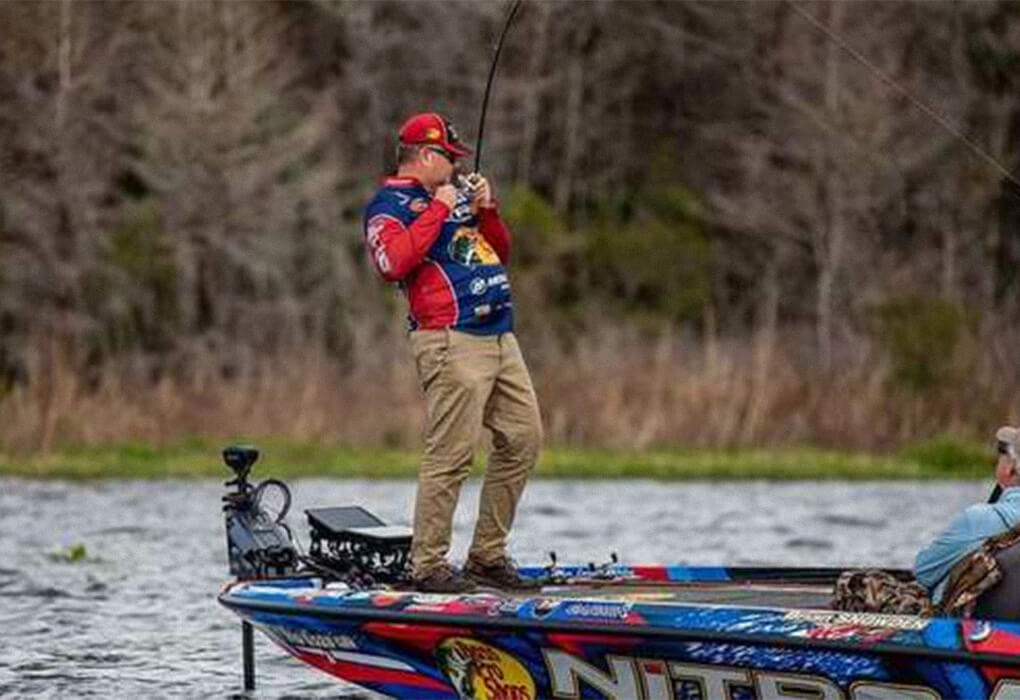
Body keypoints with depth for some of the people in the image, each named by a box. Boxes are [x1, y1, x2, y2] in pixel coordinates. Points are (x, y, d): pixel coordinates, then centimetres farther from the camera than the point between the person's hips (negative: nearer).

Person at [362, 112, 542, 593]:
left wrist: (486, 210, 12)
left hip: (499, 338, 9)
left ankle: (487, 556, 15)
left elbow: (501, 253, 29)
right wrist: (438, 210, -14)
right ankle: (427, 566, -8)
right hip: (452, 341, -9)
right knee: (451, 455, -12)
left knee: (523, 440, 8)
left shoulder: (451, 196, 24)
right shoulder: (390, 205, -2)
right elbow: (394, 263, -21)